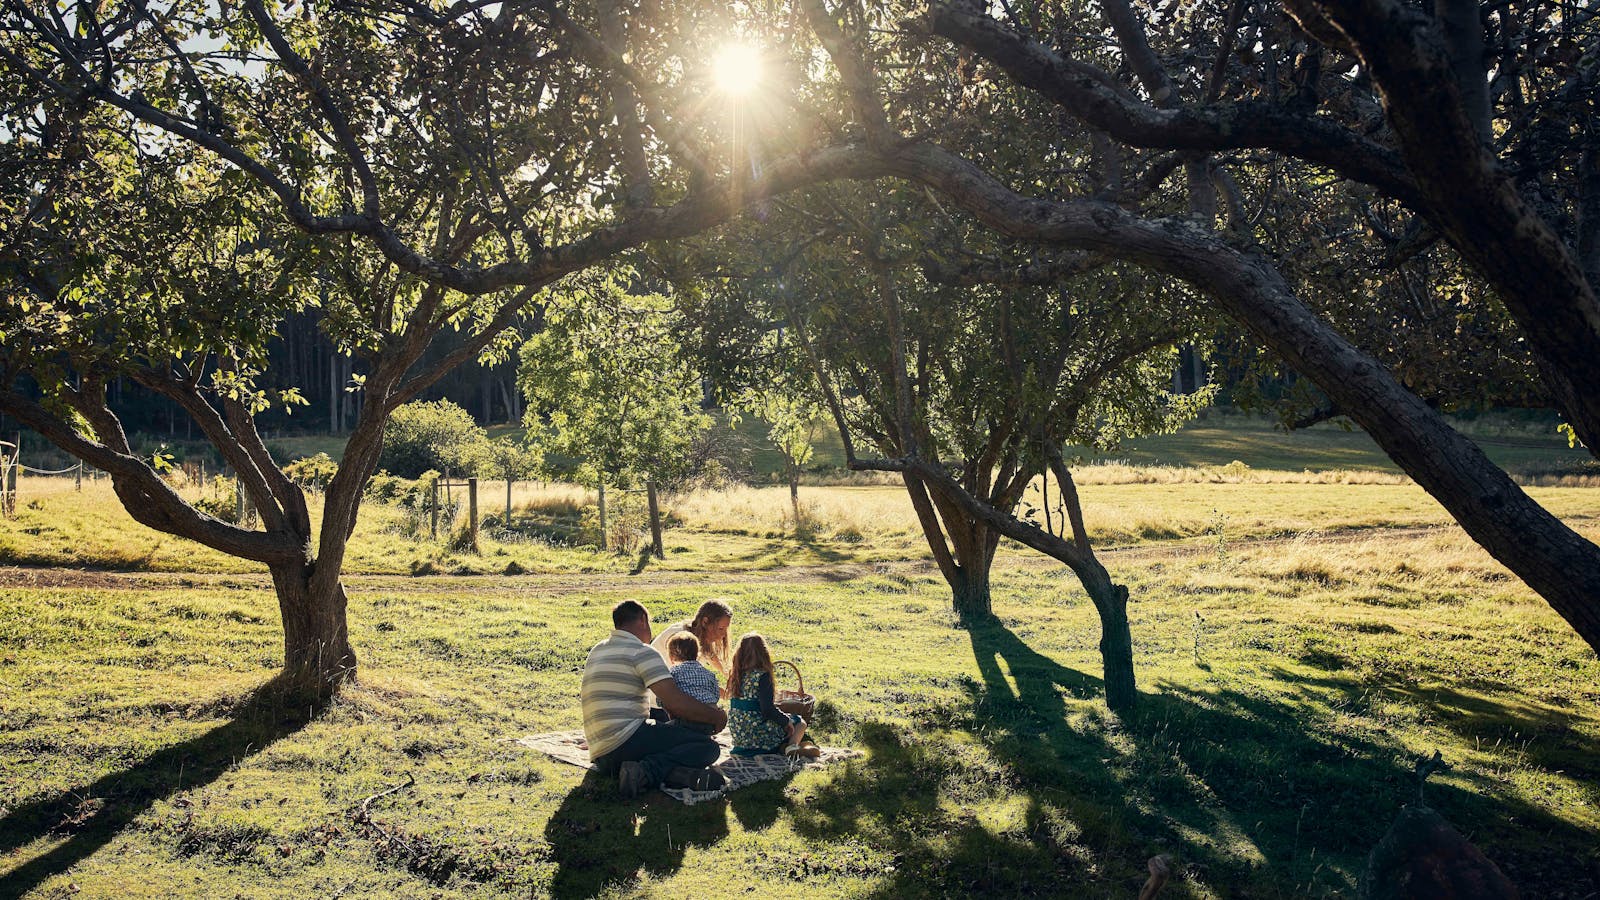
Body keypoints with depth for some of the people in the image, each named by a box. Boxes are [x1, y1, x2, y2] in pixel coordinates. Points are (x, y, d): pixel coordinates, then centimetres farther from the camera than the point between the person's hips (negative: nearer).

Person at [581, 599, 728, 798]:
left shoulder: (597, 651, 21)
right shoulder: (641, 651, -6)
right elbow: (675, 702, -15)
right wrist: (716, 716, -1)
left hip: (600, 756, 9)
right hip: (626, 740, -9)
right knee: (707, 747, -11)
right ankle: (645, 772, -27)